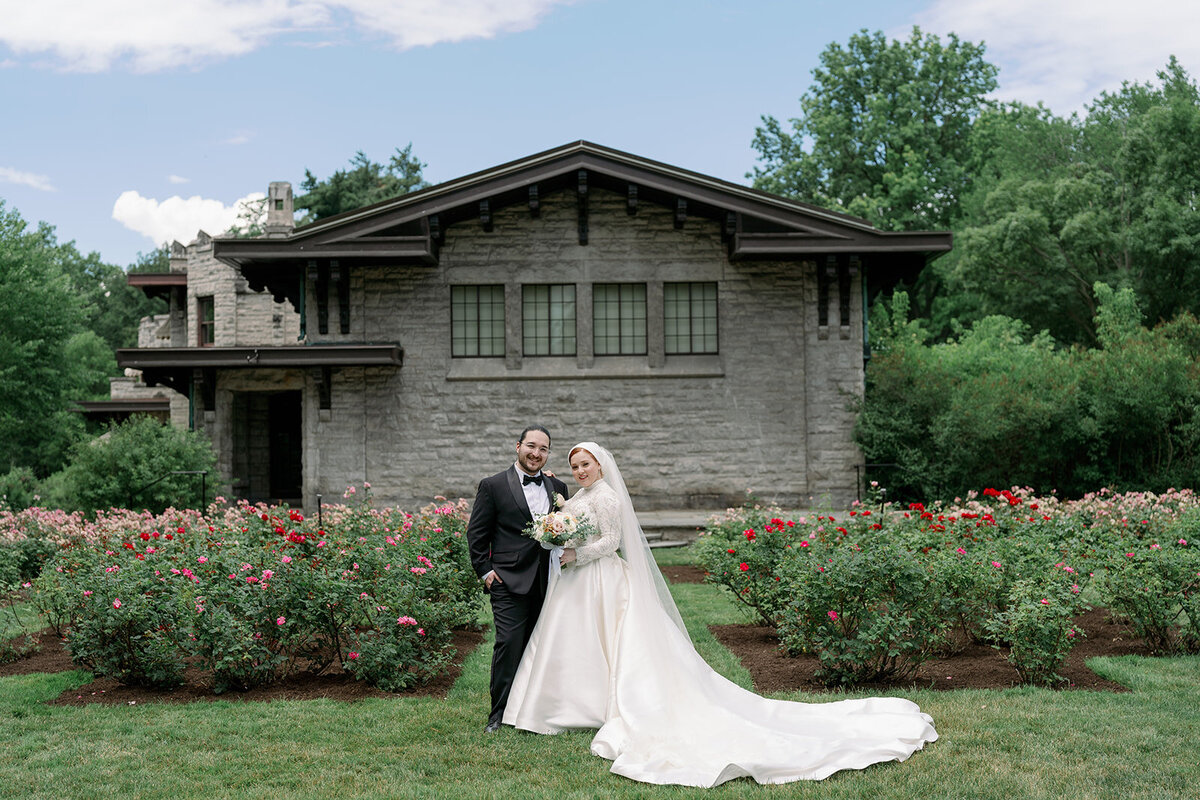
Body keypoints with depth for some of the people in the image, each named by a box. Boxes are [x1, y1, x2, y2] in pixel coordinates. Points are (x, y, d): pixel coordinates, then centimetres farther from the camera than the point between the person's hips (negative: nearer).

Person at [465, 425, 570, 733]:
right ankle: (499, 714, -1)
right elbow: (476, 533, 1)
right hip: (510, 581, -4)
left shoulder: (557, 488, 13)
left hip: (548, 581, 4)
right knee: (510, 644, -9)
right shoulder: (493, 486, 0)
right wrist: (485, 571, -5)